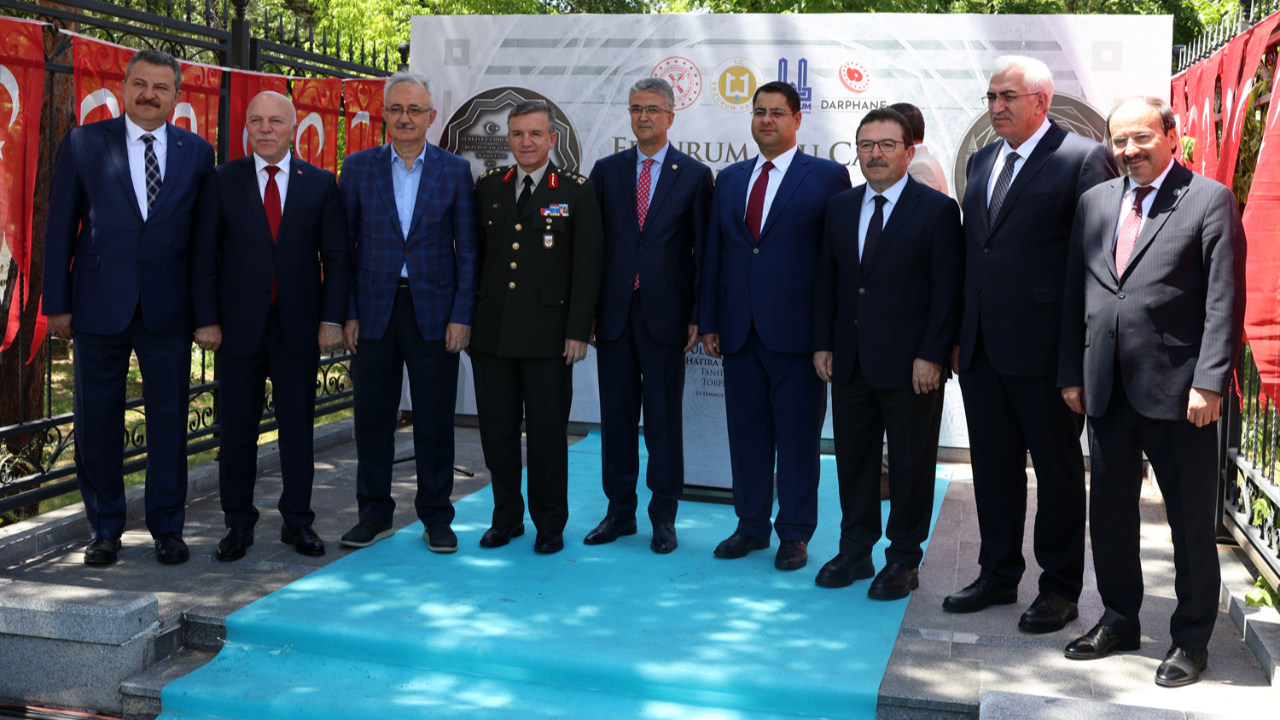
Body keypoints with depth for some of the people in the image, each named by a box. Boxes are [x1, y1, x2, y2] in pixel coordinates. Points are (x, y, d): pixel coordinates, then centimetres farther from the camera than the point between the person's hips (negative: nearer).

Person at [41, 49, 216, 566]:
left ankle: (167, 527, 19)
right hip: (100, 307, 0)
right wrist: (57, 303, -1)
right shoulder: (83, 144, 4)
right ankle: (105, 528, 21)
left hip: (169, 308, 0)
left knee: (170, 418, 6)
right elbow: (61, 227, 3)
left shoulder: (197, 152, 6)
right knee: (97, 420, 7)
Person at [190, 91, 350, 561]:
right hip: (240, 325, 0)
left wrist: (332, 318, -4)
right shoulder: (221, 182, 4)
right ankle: (238, 524, 17)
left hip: (298, 327, 0)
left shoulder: (320, 184, 5)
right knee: (237, 429, 5)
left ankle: (297, 522, 17)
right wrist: (207, 319, -5)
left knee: (298, 427, 6)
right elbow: (204, 257, 2)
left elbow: (336, 256, 4)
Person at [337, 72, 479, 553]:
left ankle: (436, 517, 17)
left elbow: (467, 249, 2)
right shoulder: (358, 168, 6)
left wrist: (461, 316, -5)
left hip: (433, 311, -1)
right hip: (374, 311, 1)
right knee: (372, 418, 6)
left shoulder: (455, 170, 4)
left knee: (435, 420, 5)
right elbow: (345, 244, 5)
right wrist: (347, 313, -2)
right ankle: (374, 515, 20)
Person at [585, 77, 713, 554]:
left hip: (666, 314, -2)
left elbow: (704, 251, 1)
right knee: (616, 413, 8)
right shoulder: (606, 171, 10)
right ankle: (620, 511, 19)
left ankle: (664, 516, 14)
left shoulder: (694, 175, 3)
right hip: (614, 313, 3)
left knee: (664, 418, 3)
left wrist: (699, 317, -5)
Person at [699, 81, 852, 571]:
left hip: (796, 329, -4)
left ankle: (795, 533, 16)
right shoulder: (729, 179, 14)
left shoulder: (828, 177, -1)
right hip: (739, 331, 4)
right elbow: (714, 253, 14)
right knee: (746, 432, 11)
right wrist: (709, 322, 8)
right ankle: (752, 525, 24)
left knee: (798, 435, 4)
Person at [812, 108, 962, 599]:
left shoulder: (937, 209, -4)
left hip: (911, 366, -5)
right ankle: (856, 550, 26)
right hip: (850, 362, 5)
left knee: (910, 464, 5)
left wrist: (931, 356, -13)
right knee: (853, 457, 12)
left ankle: (904, 559, 17)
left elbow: (948, 291, -8)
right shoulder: (840, 208, 11)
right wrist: (822, 344, 7)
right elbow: (826, 282, 14)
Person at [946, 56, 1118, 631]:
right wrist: (959, 334, 12)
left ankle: (1060, 588, 19)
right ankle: (999, 575, 28)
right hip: (982, 344, 7)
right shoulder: (981, 162, 14)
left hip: (1045, 345, -6)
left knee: (1057, 468, 6)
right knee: (993, 464, 14)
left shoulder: (1083, 158, -7)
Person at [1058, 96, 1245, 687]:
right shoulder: (1094, 202, 12)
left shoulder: (1210, 200, -4)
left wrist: (1208, 382, -15)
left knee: (1191, 521, 5)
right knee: (1109, 513, 14)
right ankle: (1119, 621, 30)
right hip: (1106, 388, 5)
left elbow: (1225, 301, -9)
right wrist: (1071, 372, 10)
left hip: (1177, 389, -5)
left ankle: (1192, 638, 19)